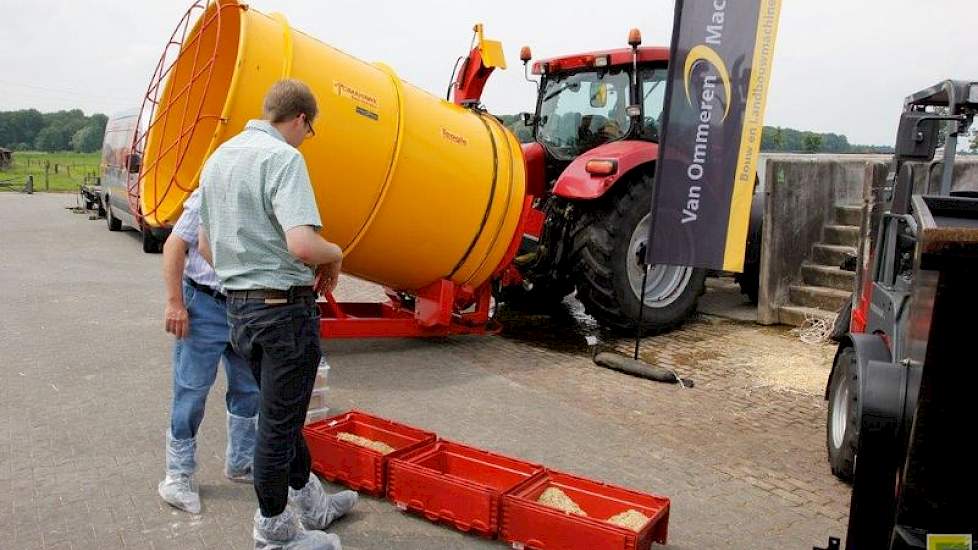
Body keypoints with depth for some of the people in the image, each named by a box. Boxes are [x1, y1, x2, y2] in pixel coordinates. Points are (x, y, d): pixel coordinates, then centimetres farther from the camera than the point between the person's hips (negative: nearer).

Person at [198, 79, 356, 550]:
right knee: (279, 422, 5)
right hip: (284, 308, -9)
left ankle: (310, 503, 38)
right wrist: (334, 255, -10)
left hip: (238, 304, 9)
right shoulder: (282, 157, -17)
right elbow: (302, 244, -30)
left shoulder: (218, 158, 11)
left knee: (282, 413, 21)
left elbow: (205, 243, 19)